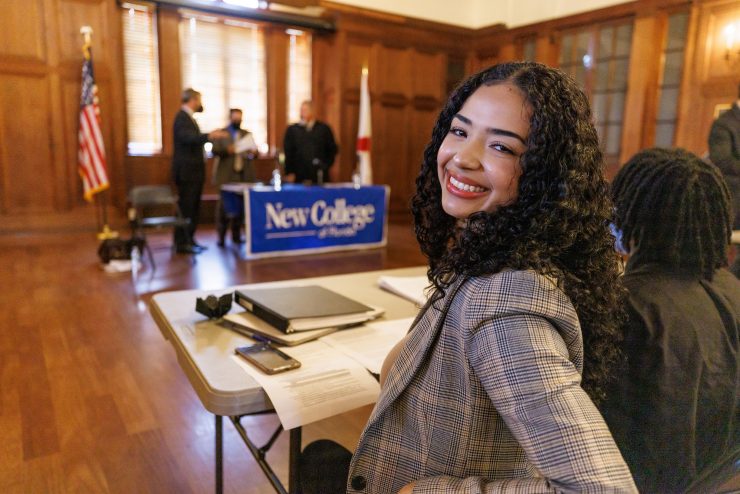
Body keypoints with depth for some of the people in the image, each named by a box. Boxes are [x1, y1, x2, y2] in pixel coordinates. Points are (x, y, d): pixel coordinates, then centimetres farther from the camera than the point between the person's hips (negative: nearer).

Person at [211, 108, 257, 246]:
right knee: (224, 205, -4)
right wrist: (227, 150, -24)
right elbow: (215, 151, -5)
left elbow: (253, 151, 12)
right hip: (226, 176, -3)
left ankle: (236, 235, 10)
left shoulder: (247, 134, 18)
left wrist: (253, 152, -12)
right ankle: (221, 236, 1)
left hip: (244, 175, 3)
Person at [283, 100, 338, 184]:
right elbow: (287, 153, 4)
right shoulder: (292, 130, 6)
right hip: (299, 177, 0)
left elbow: (332, 149, 11)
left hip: (320, 176, 0)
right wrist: (289, 173, -5)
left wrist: (326, 166, 0)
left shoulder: (324, 128, 7)